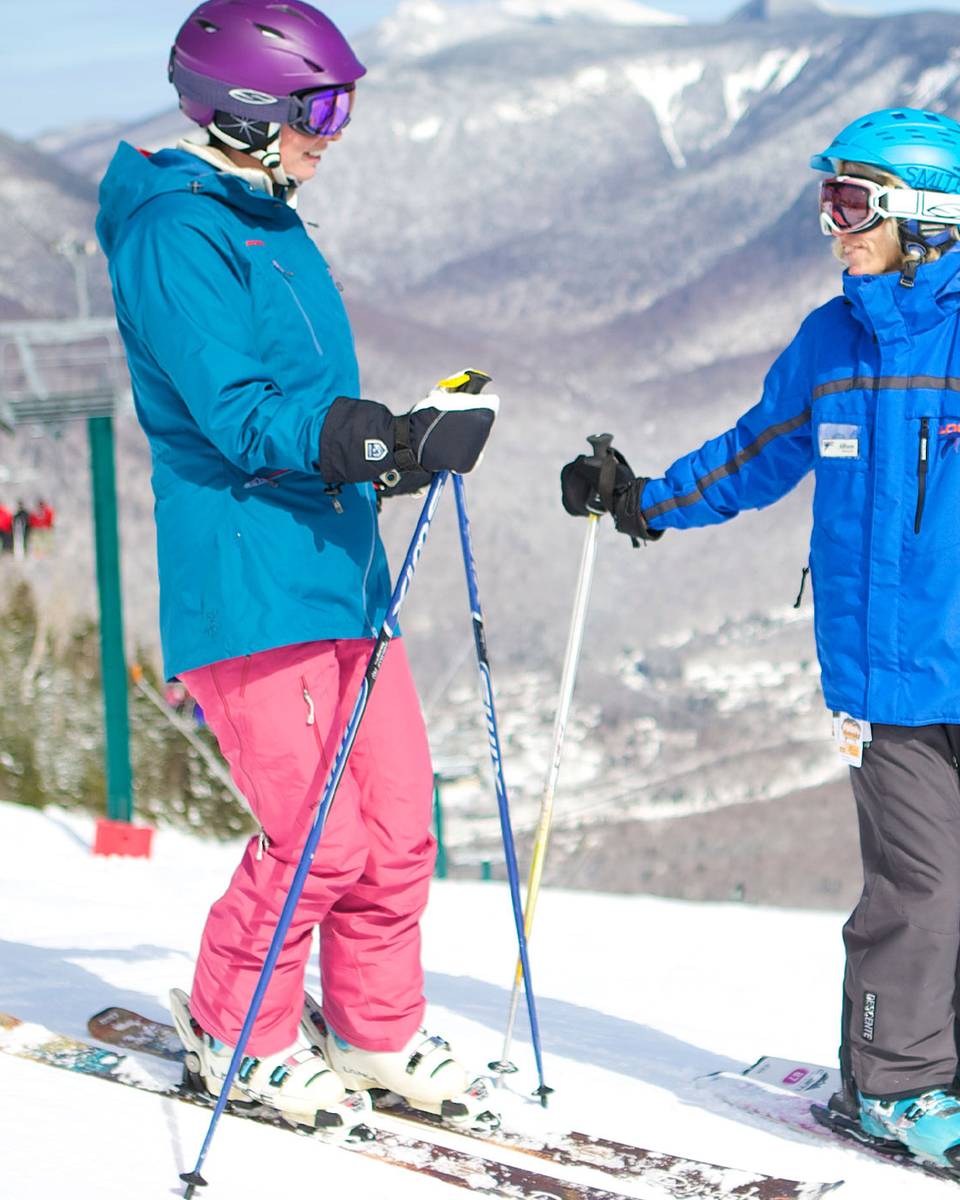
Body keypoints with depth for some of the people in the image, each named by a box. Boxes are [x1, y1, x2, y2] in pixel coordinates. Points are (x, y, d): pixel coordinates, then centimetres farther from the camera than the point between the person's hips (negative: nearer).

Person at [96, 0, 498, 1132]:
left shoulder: (270, 228, 19)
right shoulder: (175, 234, -12)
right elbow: (240, 418, -21)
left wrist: (410, 437, 15)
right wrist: (399, 441, -26)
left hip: (339, 573, 9)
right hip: (248, 588, -9)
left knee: (398, 823, 8)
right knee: (317, 840, -7)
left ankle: (376, 1028, 25)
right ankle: (235, 1032, 16)